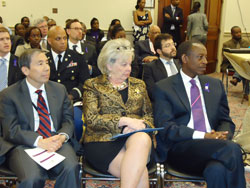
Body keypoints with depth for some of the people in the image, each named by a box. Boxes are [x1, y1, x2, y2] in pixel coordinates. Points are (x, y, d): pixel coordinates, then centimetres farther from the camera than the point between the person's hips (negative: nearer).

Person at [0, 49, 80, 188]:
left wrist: (62, 137, -12)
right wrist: (39, 141, -20)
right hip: (25, 146, -2)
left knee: (71, 168, -29)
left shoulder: (59, 89, 16)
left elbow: (68, 119, 11)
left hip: (57, 143, 3)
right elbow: (12, 131, -4)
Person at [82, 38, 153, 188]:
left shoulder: (139, 85, 22)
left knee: (142, 139, -35)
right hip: (103, 141, -3)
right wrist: (124, 121, -13)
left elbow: (149, 115, 17)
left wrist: (140, 125, -8)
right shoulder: (93, 85, 10)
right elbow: (91, 118, -3)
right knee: (140, 172, -31)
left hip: (136, 137, 4)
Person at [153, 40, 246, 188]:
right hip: (181, 149, -4)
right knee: (232, 148, -30)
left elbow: (226, 120, 19)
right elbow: (165, 127, -5)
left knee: (218, 170, -33)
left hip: (214, 144, 4)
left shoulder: (215, 84, 20)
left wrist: (221, 136, -6)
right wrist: (203, 136, -16)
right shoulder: (164, 88, 5)